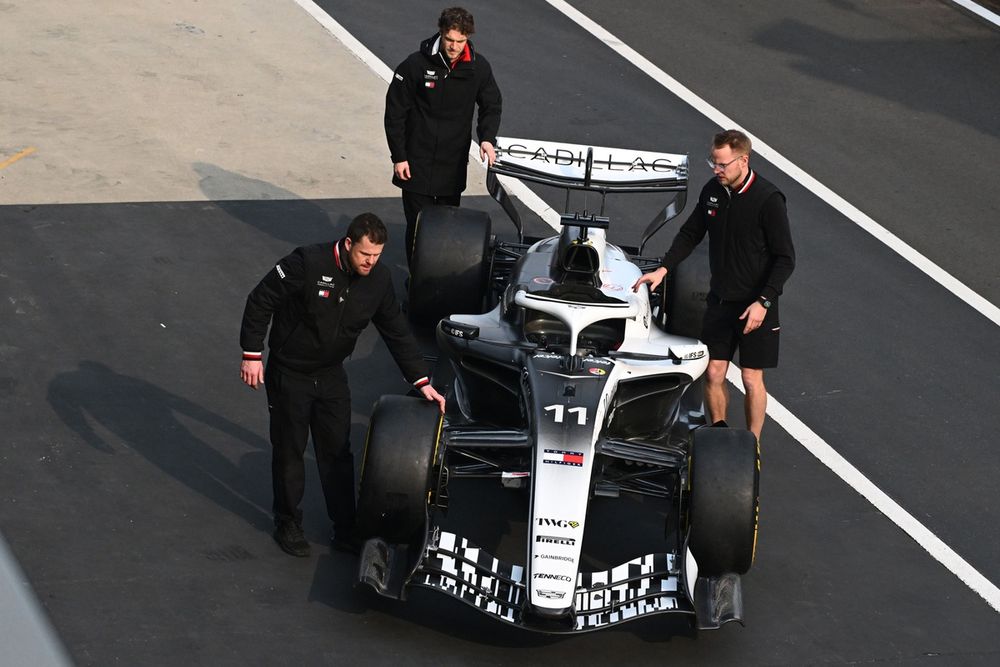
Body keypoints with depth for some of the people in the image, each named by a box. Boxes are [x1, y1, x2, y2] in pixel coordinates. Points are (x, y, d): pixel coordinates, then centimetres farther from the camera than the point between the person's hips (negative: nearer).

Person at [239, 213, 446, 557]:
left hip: (331, 374, 4)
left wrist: (422, 381, 0)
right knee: (289, 450, 7)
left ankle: (345, 529, 18)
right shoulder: (307, 264, -26)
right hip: (289, 374, -4)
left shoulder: (379, 279, -9)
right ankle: (288, 524, 24)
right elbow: (260, 302, -17)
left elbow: (397, 332, 2)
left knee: (338, 451, 7)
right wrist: (252, 354, -16)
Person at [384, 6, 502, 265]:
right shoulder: (416, 64, -13)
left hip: (455, 163, 3)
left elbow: (491, 105, 8)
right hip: (418, 163, -3)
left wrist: (487, 137, -12)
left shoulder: (478, 67, -5)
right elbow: (395, 112, -6)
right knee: (418, 224, 0)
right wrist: (398, 157, -6)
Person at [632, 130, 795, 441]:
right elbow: (690, 234, 14)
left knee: (751, 379, 3)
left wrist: (763, 302, -21)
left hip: (756, 304, -5)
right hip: (719, 299, 5)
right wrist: (663, 269, 2)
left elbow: (785, 259, -15)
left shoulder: (768, 199, -18)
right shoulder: (713, 190, -1)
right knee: (713, 374, 6)